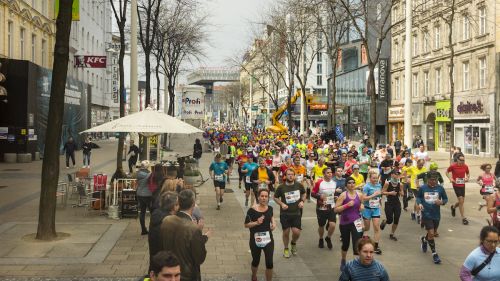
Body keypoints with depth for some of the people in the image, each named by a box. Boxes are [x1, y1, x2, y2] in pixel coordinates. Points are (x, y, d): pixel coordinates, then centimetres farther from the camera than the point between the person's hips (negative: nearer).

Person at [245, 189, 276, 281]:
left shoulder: (270, 208, -2)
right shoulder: (252, 210, -16)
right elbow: (246, 224, -10)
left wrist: (273, 222, 1)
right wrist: (256, 222, -26)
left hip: (268, 239, 2)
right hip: (256, 240, -2)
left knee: (269, 263, -4)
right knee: (256, 261, 18)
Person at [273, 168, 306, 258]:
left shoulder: (299, 185, -3)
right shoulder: (281, 187, -8)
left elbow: (304, 194, 16)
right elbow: (275, 197, 4)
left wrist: (302, 201, -2)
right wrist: (281, 204, -12)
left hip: (296, 213, 1)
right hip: (285, 213, -1)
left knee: (296, 232, -8)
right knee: (286, 232, 7)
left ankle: (293, 243, 26)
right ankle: (286, 249, 29)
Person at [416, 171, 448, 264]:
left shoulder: (440, 188, -5)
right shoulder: (422, 188, -7)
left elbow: (446, 199, 5)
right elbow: (418, 197, 8)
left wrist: (442, 202, -17)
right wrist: (419, 203, -11)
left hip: (436, 215, 3)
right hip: (426, 214, -3)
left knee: (433, 233, 20)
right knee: (431, 233, -9)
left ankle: (424, 240, 53)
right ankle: (434, 254, 5)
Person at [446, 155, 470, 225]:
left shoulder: (465, 166, -1)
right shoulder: (453, 166, -12)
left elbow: (468, 173, 16)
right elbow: (447, 172, 3)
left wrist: (467, 178, -6)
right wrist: (450, 178, -12)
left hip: (462, 185, 5)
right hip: (456, 185, -5)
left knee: (462, 201, 12)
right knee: (461, 200, -10)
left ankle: (453, 207, 46)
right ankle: (463, 218, -2)